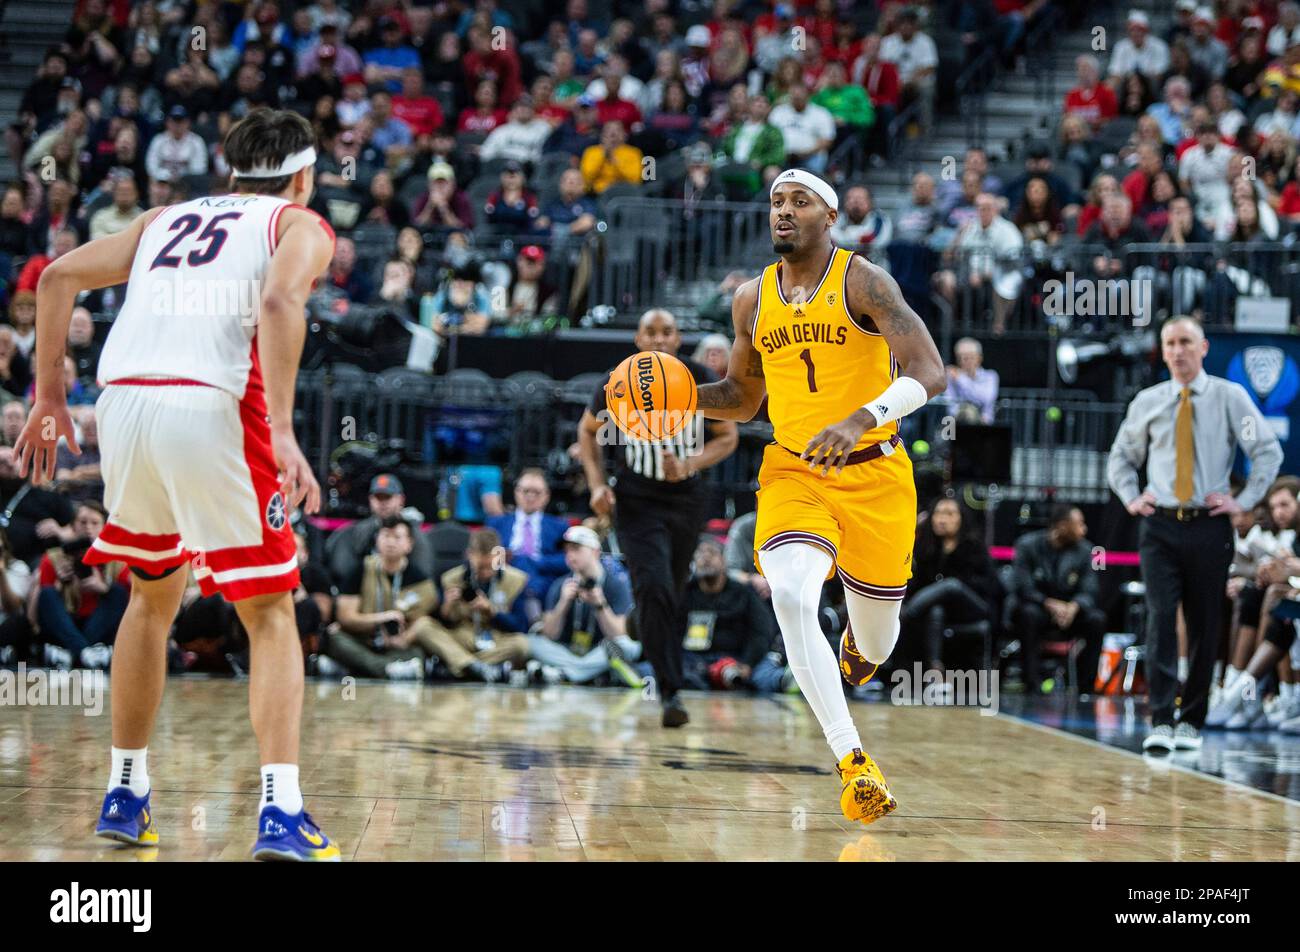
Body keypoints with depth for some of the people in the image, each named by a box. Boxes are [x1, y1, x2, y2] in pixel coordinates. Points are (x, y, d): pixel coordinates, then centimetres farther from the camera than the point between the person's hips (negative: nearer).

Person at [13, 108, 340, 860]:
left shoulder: (168, 218, 28)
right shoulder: (301, 225, 12)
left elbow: (59, 276, 19)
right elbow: (279, 301, -10)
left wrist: (48, 395, 21)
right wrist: (283, 431, -16)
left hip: (122, 402, 5)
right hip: (210, 407, -5)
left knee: (153, 597, 26)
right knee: (271, 617, 5)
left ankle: (125, 794, 29)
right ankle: (280, 811, -9)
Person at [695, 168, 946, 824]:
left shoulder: (863, 282, -10)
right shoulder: (752, 299, 5)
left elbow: (929, 375, -19)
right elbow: (743, 398, 19)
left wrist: (861, 420, -36)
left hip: (873, 475, -2)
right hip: (792, 474, 2)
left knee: (873, 650, 9)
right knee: (790, 597, -28)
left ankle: (858, 638, 51)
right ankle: (853, 762, -24)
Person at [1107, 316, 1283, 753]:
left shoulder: (1230, 397, 3)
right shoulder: (1147, 402, 9)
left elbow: (1269, 451, 5)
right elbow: (1121, 456, 23)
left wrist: (1244, 500, -4)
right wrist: (1131, 498, 7)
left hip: (1210, 526, 0)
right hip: (1160, 525, 0)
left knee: (1205, 626, 3)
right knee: (1161, 618, -12)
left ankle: (1192, 722, 14)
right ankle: (1160, 722, -16)